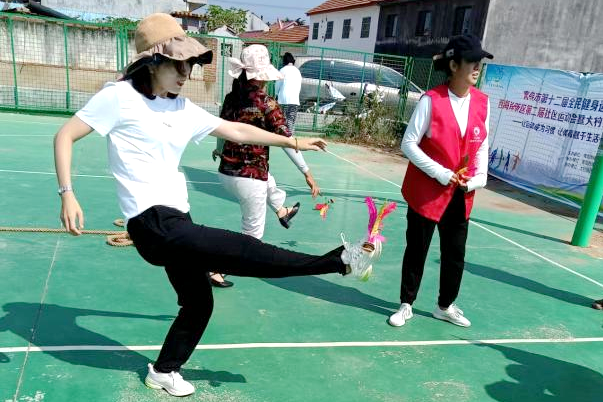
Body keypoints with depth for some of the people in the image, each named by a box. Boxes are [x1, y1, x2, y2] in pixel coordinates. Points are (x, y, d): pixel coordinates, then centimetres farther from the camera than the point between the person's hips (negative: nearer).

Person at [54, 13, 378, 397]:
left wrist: (293, 142, 14)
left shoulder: (183, 109, 10)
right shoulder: (120, 96, -7)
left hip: (177, 221, 8)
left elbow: (237, 130, 14)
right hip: (152, 223, -8)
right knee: (244, 251, -15)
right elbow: (65, 135, -3)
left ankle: (164, 371, 38)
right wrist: (68, 195, -14)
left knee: (199, 301, 17)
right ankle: (340, 260, -4)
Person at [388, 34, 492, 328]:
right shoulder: (431, 100, -14)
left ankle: (445, 306, 35)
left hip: (462, 195, 5)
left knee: (455, 254, 14)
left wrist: (479, 177, -4)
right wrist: (440, 173, -18)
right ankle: (406, 305, 27)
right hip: (427, 191, -5)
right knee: (416, 250, 9)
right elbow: (409, 144, -14)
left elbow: (482, 145, 10)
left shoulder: (483, 102, 1)